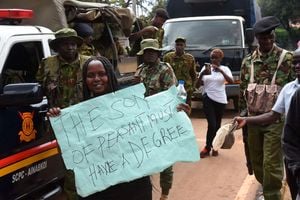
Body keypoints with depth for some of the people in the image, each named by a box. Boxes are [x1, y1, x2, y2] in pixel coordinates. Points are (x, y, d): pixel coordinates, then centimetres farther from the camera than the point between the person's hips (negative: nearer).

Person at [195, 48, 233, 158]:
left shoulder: (225, 69, 3)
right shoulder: (205, 68, 2)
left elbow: (231, 81, -16)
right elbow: (197, 85, -2)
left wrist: (221, 71, -26)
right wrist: (202, 74, -19)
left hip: (220, 100, 1)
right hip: (208, 98, -1)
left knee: (217, 124, 9)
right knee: (212, 124, -12)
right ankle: (207, 147, 6)